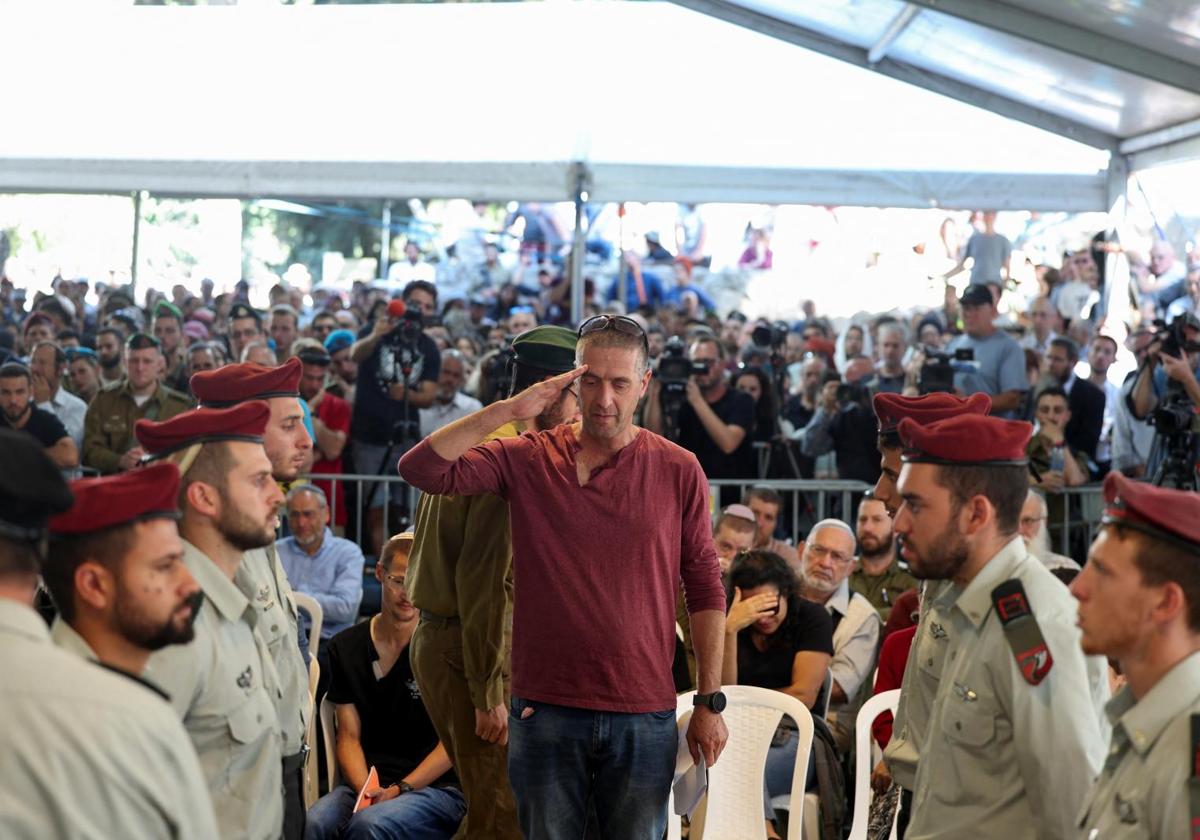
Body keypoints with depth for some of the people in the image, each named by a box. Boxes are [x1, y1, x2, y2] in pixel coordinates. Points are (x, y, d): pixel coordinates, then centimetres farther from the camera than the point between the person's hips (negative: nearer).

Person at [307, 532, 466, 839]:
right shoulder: (345, 647, 10)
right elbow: (349, 736, 8)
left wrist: (401, 789, -13)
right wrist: (365, 791, -11)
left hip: (438, 788, -3)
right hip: (368, 783, 3)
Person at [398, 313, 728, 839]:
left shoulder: (678, 471, 1)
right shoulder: (528, 460, 0)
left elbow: (705, 588, 4)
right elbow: (419, 468, -10)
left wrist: (711, 702, 2)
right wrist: (508, 410, -14)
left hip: (644, 716, 0)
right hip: (546, 711, 0)